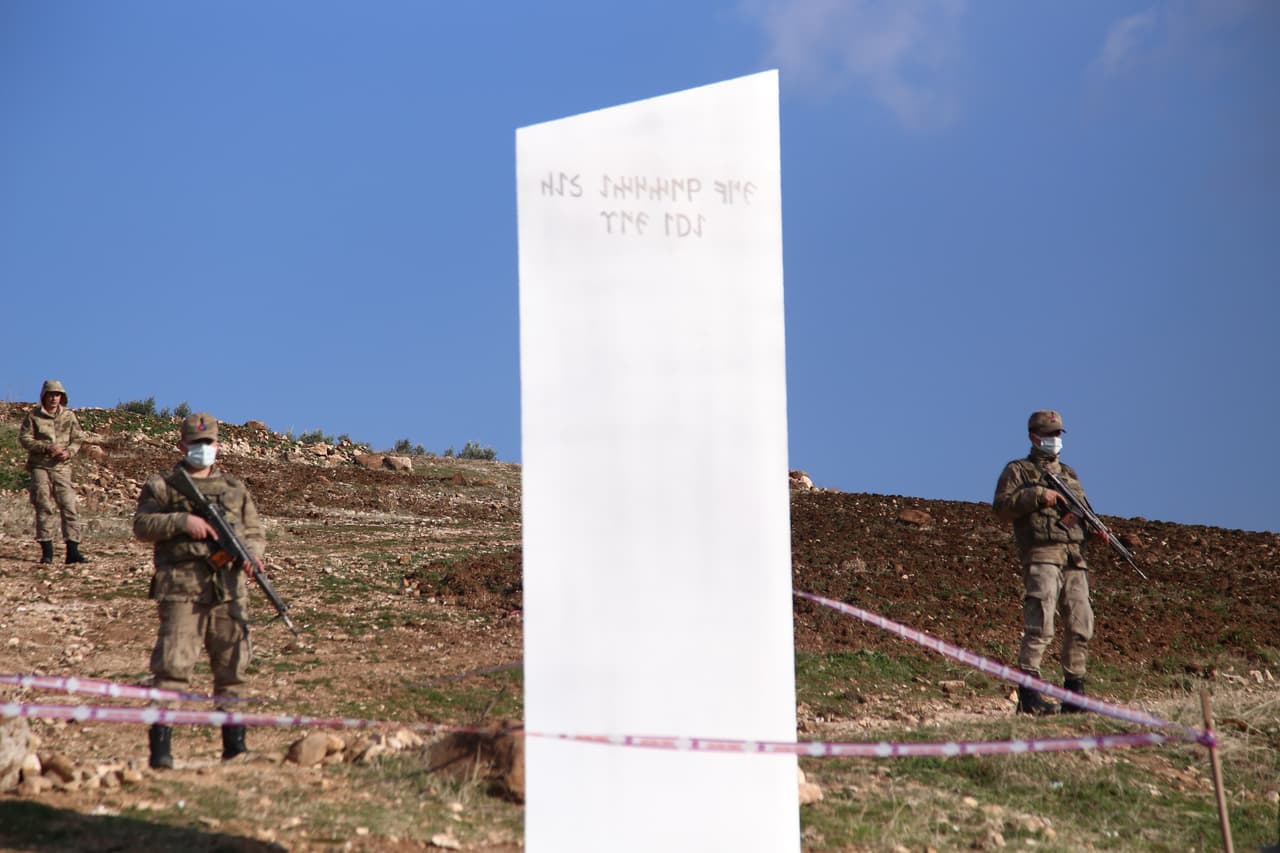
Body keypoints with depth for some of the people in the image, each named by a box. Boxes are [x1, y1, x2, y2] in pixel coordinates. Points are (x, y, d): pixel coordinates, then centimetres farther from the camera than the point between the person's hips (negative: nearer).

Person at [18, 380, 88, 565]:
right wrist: (47, 447, -15)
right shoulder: (33, 416, 0)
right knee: (44, 507, -2)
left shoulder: (69, 416, 6)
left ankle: (73, 550, -5)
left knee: (69, 506, -5)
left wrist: (69, 451, -11)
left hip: (62, 466, 1)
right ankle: (47, 550, 5)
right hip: (40, 466, -1)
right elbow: (24, 438, -3)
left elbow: (78, 438, 9)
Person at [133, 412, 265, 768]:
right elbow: (142, 525, -3)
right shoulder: (161, 486, 8)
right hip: (181, 590, -4)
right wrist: (183, 521, -17)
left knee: (232, 669, 8)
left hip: (229, 590, 4)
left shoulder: (236, 488, 18)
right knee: (173, 669, -11)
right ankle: (160, 747, -10)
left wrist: (252, 552, -5)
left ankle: (234, 744, 18)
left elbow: (255, 532, 18)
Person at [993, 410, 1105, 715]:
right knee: (1040, 627, -15)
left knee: (1081, 626, 4)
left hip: (1074, 557, 6)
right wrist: (1037, 495, -13)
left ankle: (1074, 691, 13)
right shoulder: (1018, 470, 7)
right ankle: (1028, 693, -15)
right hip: (1042, 555, -6)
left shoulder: (1069, 473, 25)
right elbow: (1002, 506, -5)